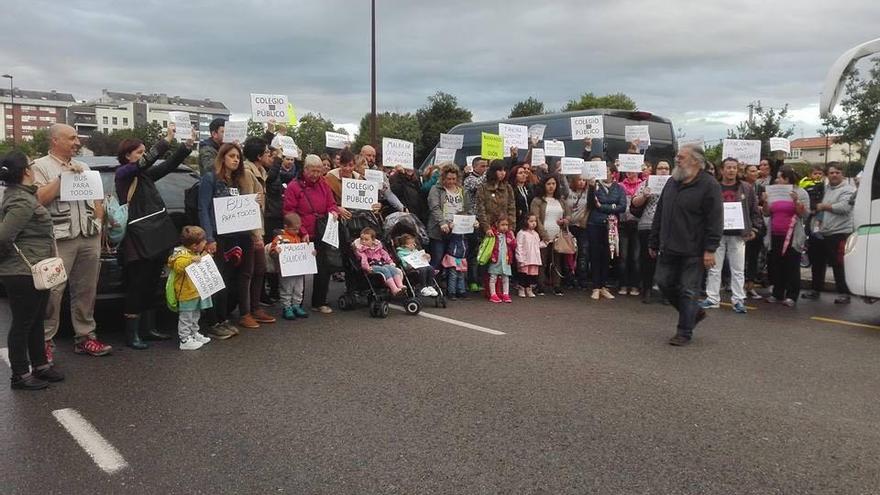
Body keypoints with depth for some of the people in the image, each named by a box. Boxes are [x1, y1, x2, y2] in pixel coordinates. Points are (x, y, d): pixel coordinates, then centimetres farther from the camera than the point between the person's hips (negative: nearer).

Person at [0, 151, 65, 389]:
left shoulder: (19, 195, 10)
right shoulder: (22, 201, -21)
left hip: (35, 272, 10)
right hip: (23, 274, -10)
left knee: (36, 321, 19)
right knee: (22, 324, 2)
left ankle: (40, 365, 31)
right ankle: (20, 376, 13)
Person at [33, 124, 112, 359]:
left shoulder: (83, 167, 21)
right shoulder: (41, 166, 2)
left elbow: (96, 199, 22)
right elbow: (38, 199, -11)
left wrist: (99, 222, 9)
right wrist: (63, 178, -12)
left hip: (90, 238, 5)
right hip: (60, 240, -5)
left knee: (86, 290, 8)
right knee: (54, 291, -7)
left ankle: (85, 336, 15)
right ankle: (45, 340, 3)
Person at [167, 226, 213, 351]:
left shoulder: (195, 253, 11)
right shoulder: (182, 254, -20)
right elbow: (178, 266, -36)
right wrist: (191, 260, -43)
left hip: (196, 291, 10)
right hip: (186, 293, -10)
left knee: (195, 315, 21)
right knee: (186, 317, -2)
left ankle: (194, 334, 35)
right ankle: (185, 340, 4)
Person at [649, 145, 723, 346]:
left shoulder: (709, 185, -9)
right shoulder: (672, 183, 12)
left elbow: (715, 220, -14)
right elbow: (659, 215, 16)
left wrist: (710, 249, -18)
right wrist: (654, 242, 15)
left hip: (693, 251, -7)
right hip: (669, 248, 7)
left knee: (688, 291, 0)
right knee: (665, 283, 10)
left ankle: (684, 333, 11)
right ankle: (694, 312, 31)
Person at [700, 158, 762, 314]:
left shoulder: (746, 189, 6)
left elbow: (755, 211, 9)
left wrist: (754, 229, 2)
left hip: (738, 235, 1)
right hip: (717, 234, 0)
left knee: (738, 270, 4)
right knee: (714, 268, 5)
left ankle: (738, 300, 10)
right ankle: (712, 298, 12)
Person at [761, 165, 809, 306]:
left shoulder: (800, 193, -1)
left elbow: (805, 214, -8)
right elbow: (767, 213, 11)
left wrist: (796, 201, -20)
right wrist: (765, 202, -6)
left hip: (792, 236, -5)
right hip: (775, 236, 5)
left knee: (791, 267, -2)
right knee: (776, 266, 8)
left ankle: (791, 296, 3)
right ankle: (777, 294, 16)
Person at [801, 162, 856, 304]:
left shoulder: (848, 190, -7)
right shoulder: (825, 189, 16)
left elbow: (844, 207, -22)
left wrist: (823, 206, -11)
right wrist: (818, 221, 8)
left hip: (838, 233, -7)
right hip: (822, 233, 8)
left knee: (838, 265, -6)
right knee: (817, 263, 14)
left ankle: (844, 293, 4)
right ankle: (816, 290, 27)